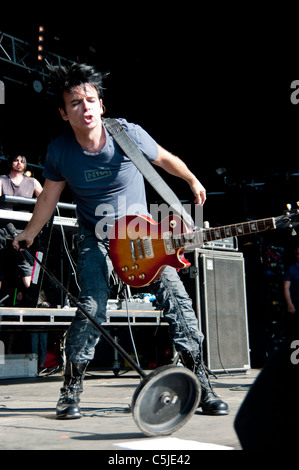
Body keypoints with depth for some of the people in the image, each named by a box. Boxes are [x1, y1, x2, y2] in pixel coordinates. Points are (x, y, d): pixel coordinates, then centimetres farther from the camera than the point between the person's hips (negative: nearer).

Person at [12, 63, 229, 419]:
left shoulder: (129, 134, -16)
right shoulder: (59, 151, -12)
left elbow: (165, 159, 5)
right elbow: (50, 196, 5)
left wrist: (193, 181, 17)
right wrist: (29, 234, 13)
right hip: (94, 239, 0)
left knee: (175, 295, -11)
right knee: (92, 307, -17)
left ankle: (200, 382, 1)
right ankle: (71, 388, 2)